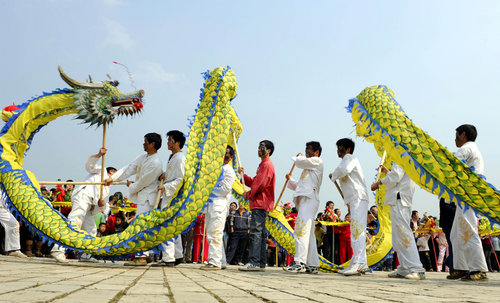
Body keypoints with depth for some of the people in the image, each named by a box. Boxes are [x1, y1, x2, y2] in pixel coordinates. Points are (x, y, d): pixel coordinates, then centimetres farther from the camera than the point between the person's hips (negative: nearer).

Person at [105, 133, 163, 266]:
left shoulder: (155, 163, -20)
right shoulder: (144, 157, 10)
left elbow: (143, 182, -17)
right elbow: (129, 168, 12)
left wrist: (131, 186, 0)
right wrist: (112, 178, 9)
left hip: (147, 198, -10)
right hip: (141, 196, 10)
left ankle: (141, 257, -7)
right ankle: (144, 254, 22)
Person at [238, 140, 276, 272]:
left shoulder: (267, 165, -8)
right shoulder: (263, 165, 24)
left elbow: (261, 184, -17)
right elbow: (254, 182, 24)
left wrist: (249, 194, -6)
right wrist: (243, 175, 12)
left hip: (261, 203, -11)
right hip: (260, 204, 11)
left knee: (256, 232, -16)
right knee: (260, 233, 9)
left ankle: (254, 262, -20)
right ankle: (261, 263, 12)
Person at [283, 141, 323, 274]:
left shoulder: (317, 161, 5)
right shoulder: (309, 167, 32)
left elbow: (300, 162, -9)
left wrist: (297, 157, 12)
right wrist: (290, 180, 26)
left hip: (309, 199, -10)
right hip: (303, 199, 10)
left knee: (301, 229, -20)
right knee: (308, 233, 6)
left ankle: (300, 262, -28)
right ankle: (312, 265, 7)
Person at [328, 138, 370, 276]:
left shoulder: (349, 158, -1)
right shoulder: (347, 160, 29)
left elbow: (342, 170, -23)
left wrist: (333, 175, -2)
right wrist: (348, 203, 26)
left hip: (359, 198, -10)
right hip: (354, 200, 10)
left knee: (357, 229, -17)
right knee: (356, 231, 8)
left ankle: (358, 263, -24)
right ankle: (362, 264, 10)